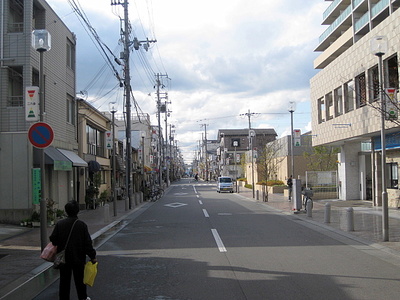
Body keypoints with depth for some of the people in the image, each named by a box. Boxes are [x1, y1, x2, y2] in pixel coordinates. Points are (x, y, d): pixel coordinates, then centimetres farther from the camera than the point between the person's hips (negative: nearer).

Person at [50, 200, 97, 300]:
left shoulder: (59, 224, -8)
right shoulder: (82, 225, -13)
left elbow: (53, 239, -5)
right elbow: (87, 242, -12)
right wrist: (92, 256, -5)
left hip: (64, 258, 1)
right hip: (78, 258, -1)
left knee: (64, 280, 11)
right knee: (79, 279, 15)